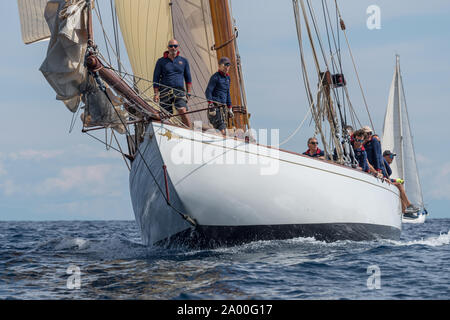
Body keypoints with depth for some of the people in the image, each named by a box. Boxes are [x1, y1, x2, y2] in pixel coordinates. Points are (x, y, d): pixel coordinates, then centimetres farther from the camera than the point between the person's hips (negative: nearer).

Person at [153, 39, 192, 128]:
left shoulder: (184, 61, 12)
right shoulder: (161, 61, 7)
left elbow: (188, 78, 17)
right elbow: (156, 78, 7)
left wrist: (188, 93, 9)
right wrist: (156, 93, -1)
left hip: (179, 91, 0)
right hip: (165, 92, 0)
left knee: (183, 111, -19)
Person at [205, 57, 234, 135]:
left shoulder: (227, 78, 18)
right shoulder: (215, 77, -6)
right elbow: (208, 92, -13)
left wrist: (229, 108, 25)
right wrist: (210, 104, -23)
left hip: (222, 107, 8)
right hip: (215, 106, -8)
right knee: (221, 129, -19)